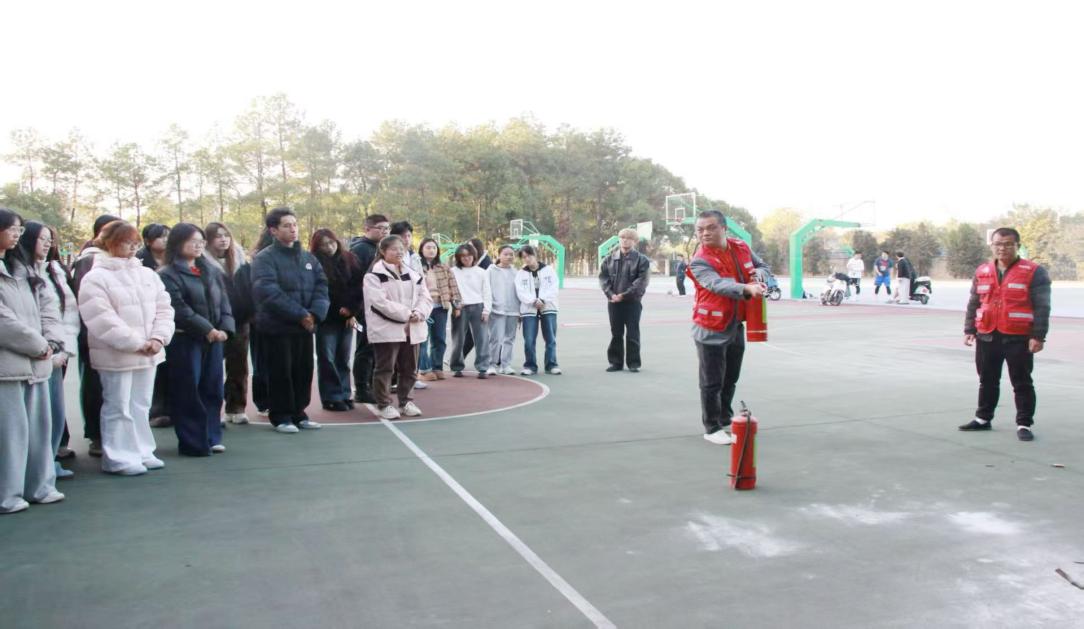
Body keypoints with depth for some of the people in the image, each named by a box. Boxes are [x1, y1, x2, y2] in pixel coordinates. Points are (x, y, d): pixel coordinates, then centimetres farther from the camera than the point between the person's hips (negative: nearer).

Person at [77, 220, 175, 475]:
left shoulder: (148, 275, 11)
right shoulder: (96, 278, -8)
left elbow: (164, 309, 7)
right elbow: (103, 320, -17)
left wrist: (158, 339, -9)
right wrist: (136, 343, -18)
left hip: (148, 354, 6)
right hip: (117, 355, -6)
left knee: (141, 406, 14)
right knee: (119, 407, 0)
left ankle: (141, 452, 24)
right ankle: (118, 458, 9)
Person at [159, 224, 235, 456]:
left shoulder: (212, 271, 16)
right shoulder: (168, 274, -4)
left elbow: (224, 301, 11)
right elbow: (179, 309, -14)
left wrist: (224, 328, -5)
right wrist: (207, 329, -17)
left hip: (214, 338, 6)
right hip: (184, 339, -6)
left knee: (213, 389, 9)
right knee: (188, 392, -2)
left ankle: (211, 437, 18)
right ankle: (193, 442, 4)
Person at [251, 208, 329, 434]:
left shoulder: (308, 258, 12)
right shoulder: (264, 259, -8)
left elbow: (321, 286, 4)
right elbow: (268, 292, -19)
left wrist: (315, 313, -14)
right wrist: (299, 314, -21)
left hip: (305, 326, 6)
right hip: (277, 326, -5)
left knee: (303, 371, 10)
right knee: (280, 372, 1)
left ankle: (298, 412, 24)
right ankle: (281, 416, 13)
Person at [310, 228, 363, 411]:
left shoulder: (349, 260, 6)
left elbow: (359, 286, 4)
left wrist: (352, 309, -5)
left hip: (346, 316, 4)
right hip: (326, 318, -4)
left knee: (343, 358, 10)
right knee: (327, 358, -1)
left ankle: (344, 394, 18)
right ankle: (332, 397, 6)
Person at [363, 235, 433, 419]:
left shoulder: (413, 273, 14)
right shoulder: (374, 274, -7)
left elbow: (425, 297, 8)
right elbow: (380, 301, -18)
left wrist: (419, 312, -13)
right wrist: (406, 314, -18)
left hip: (411, 329, 6)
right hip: (386, 329, -6)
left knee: (410, 368, 12)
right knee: (385, 368, 0)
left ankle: (405, 401, 26)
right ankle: (384, 404, 11)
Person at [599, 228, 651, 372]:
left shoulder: (641, 260, -2)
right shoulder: (610, 259, 10)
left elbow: (642, 281, -11)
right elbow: (603, 277, 5)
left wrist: (624, 295, -16)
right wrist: (611, 294, -11)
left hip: (632, 302, -3)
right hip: (614, 301, 4)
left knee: (632, 334, 0)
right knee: (616, 333, 10)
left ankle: (633, 363, 9)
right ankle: (616, 362, 18)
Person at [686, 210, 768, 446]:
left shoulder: (741, 248, 1)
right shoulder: (700, 261, -18)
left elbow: (762, 266, 17)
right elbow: (718, 285, -35)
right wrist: (747, 288, -51)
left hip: (736, 326, 6)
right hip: (711, 330, -6)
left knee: (730, 380, 18)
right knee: (712, 382, 1)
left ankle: (725, 422, 33)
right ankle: (712, 428, 14)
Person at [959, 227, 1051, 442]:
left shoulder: (1034, 272, -4)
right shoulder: (981, 272, 10)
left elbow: (1042, 307, -8)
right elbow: (973, 304, 15)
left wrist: (1038, 336, -13)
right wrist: (969, 330, 10)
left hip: (1019, 338, -5)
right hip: (986, 337, 5)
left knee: (1022, 383, 4)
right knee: (987, 381, 16)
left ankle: (1024, 424, 12)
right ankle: (983, 418, 28)